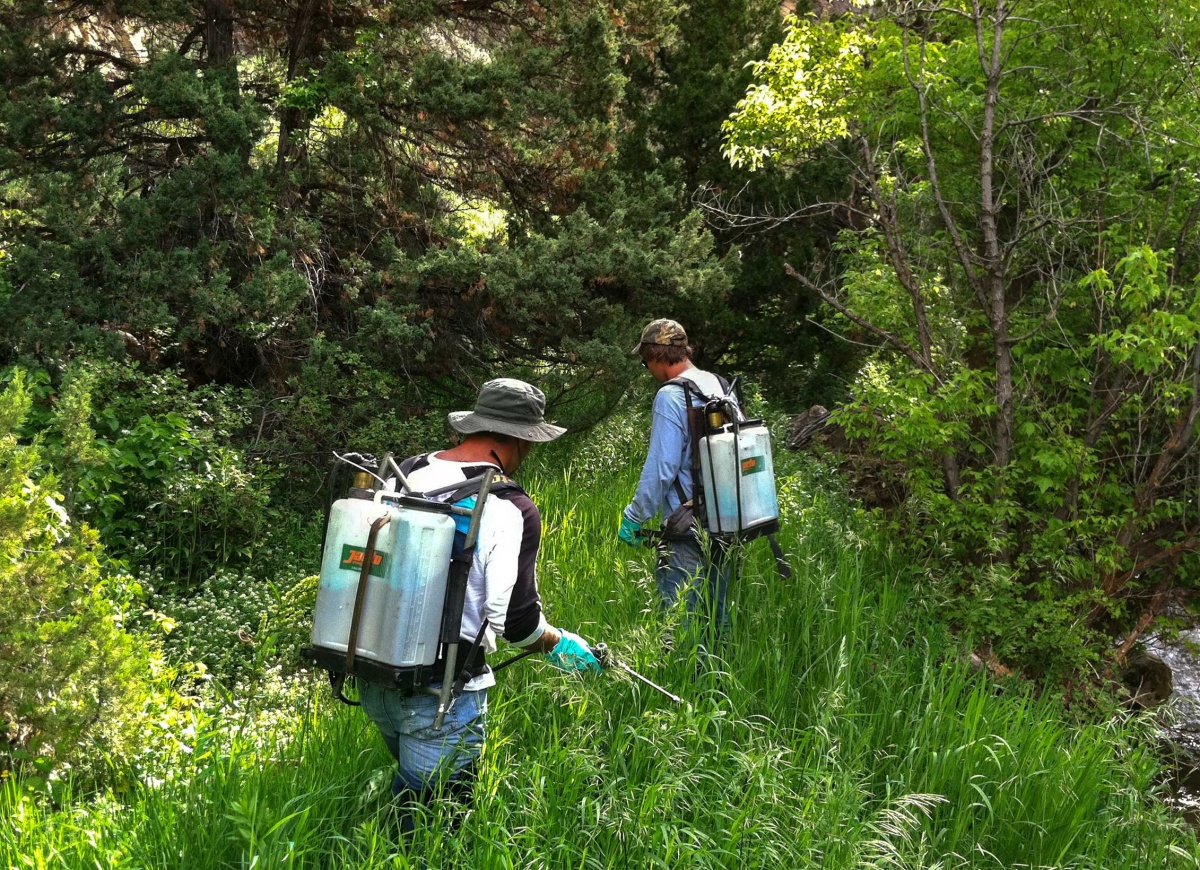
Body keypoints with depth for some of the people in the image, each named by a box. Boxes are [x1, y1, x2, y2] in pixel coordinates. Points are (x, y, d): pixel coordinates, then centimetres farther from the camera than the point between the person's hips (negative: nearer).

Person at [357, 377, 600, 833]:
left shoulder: (406, 471, 5)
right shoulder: (511, 509, -13)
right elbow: (515, 620, -15)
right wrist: (556, 643, 5)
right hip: (441, 689, -6)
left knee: (408, 784, 29)